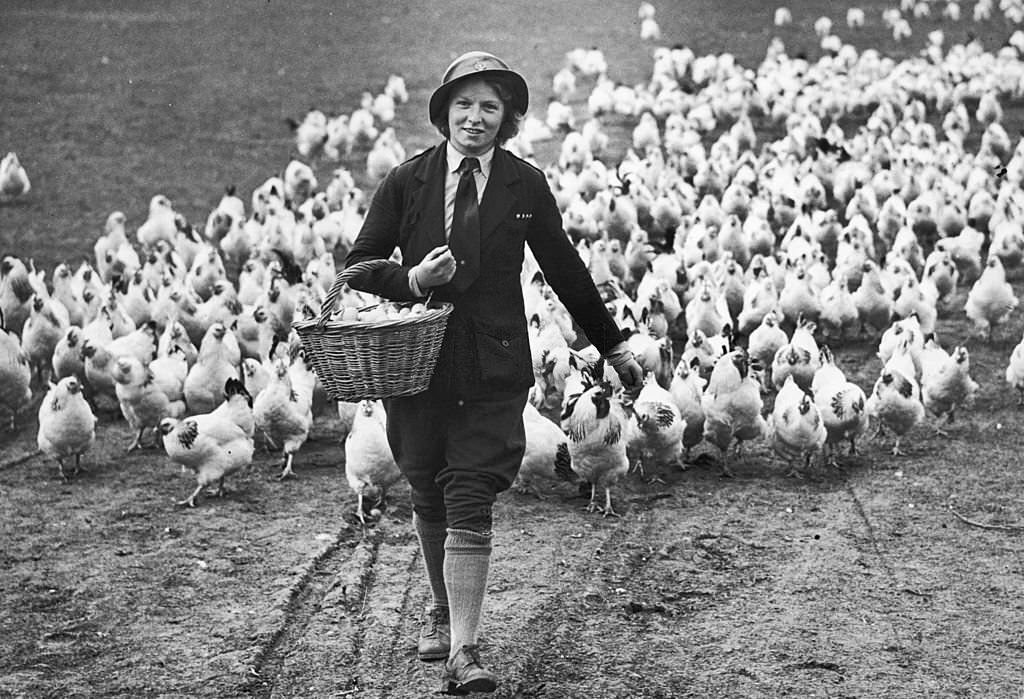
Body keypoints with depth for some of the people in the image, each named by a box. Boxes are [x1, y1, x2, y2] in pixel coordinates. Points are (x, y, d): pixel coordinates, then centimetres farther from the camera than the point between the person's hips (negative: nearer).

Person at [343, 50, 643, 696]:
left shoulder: (525, 186, 2)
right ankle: (443, 613, 36)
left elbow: (564, 269, 11)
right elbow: (359, 264, 5)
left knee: (471, 501, -10)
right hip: (417, 359, 2)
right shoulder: (407, 181, 1)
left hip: (493, 367, -2)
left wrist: (613, 345, 16)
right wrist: (411, 280, -16)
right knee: (429, 497, 13)